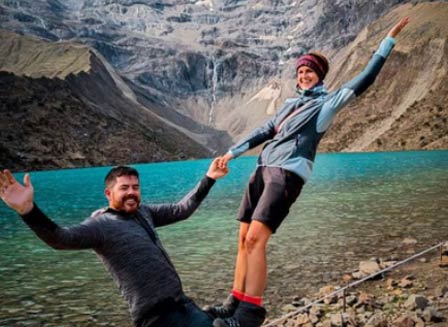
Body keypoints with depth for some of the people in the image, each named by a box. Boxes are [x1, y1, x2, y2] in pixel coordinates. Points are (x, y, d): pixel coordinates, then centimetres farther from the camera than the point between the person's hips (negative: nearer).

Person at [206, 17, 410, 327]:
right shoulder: (291, 103, 25)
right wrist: (232, 153, 21)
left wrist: (389, 40, 6)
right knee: (244, 239, 5)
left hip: (288, 173, -7)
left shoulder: (328, 102, 8)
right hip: (263, 169, 7)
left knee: (255, 239, -19)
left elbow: (364, 80, 4)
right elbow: (264, 131, 26)